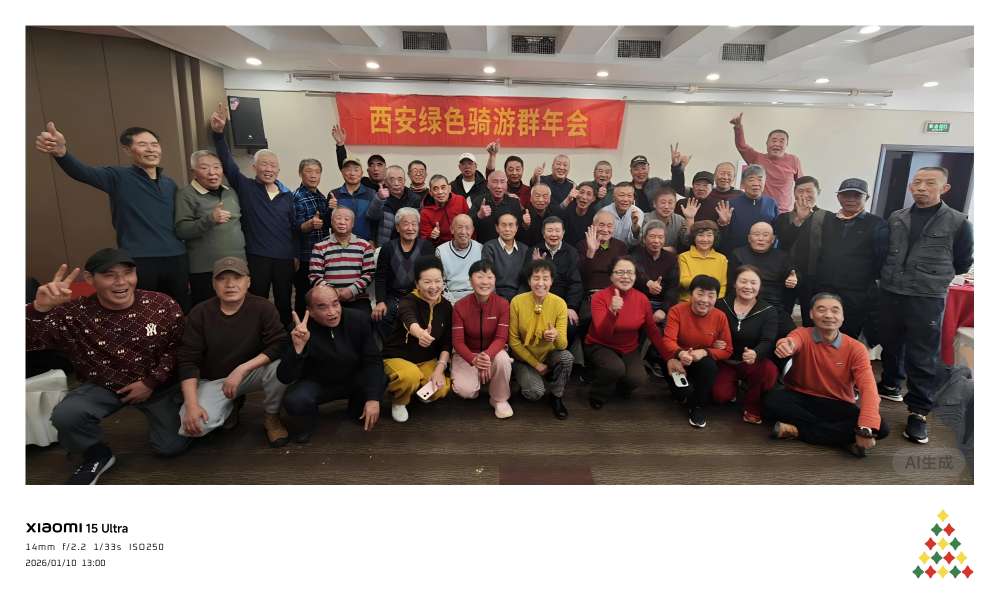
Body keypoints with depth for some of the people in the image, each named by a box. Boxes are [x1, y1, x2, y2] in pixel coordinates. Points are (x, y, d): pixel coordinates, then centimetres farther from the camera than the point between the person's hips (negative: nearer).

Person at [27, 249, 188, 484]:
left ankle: (155, 414, 30)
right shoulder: (74, 314, -15)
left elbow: (178, 347, -6)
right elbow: (29, 340, -27)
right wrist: (40, 308, -45)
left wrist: (151, 381, -14)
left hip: (158, 386, 0)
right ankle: (98, 456, 5)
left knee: (173, 446, -7)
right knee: (65, 415, -28)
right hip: (102, 386, 1)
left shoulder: (164, 305, -15)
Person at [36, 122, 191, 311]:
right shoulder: (119, 177, 0)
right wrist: (61, 152, -40)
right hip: (139, 262, -4)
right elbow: (82, 172, -19)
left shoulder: (170, 184, 15)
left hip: (176, 260, 4)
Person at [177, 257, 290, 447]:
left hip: (253, 374, -1)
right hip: (213, 380, 1)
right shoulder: (200, 313, -10)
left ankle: (272, 418, -4)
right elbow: (188, 360, -11)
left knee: (280, 366, -33)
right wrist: (191, 404, -21)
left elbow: (280, 345, -22)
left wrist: (242, 369, -31)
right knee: (192, 425, -24)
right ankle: (230, 407, 11)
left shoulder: (263, 308, -14)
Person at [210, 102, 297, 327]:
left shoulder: (287, 195, 9)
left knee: (284, 303, 12)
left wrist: (296, 255, 9)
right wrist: (218, 132, -23)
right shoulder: (245, 187, 2)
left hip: (284, 258, 3)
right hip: (256, 257, -3)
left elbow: (294, 227, 11)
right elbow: (227, 162, -10)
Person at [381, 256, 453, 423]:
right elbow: (410, 320, -48)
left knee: (441, 390, -20)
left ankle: (420, 390, 16)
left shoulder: (445, 306, -5)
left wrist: (440, 368, -15)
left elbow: (447, 343, -1)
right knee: (410, 376, -37)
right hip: (397, 357, -5)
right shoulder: (408, 301, -22)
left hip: (428, 360, 5)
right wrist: (420, 333, -71)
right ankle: (398, 401, -2)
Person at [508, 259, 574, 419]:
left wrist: (556, 336, -41)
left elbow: (563, 344, -18)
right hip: (524, 358, -2)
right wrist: (536, 364, -10)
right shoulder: (517, 302, -16)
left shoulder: (559, 303, -14)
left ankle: (556, 397, -3)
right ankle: (527, 382, 12)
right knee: (535, 392, -27)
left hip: (549, 355, 2)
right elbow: (513, 340, -9)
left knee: (567, 356, -30)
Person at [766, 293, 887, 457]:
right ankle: (842, 437, -20)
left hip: (838, 406, 2)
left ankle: (798, 430, -20)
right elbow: (793, 342, -36)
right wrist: (786, 345, -64)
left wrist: (866, 429, -35)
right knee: (773, 401, -32)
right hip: (801, 399, -1)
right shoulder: (802, 334, -9)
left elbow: (868, 388, -19)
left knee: (880, 428, -23)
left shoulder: (856, 348, -7)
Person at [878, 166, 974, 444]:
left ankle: (918, 412, 6)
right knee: (891, 344, 16)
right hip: (890, 293, 3)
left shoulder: (958, 222, 0)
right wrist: (895, 275, 10)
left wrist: (935, 277, 14)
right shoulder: (895, 218, 7)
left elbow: (963, 263, 10)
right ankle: (891, 385, 38)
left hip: (928, 299, -3)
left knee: (923, 357, -1)